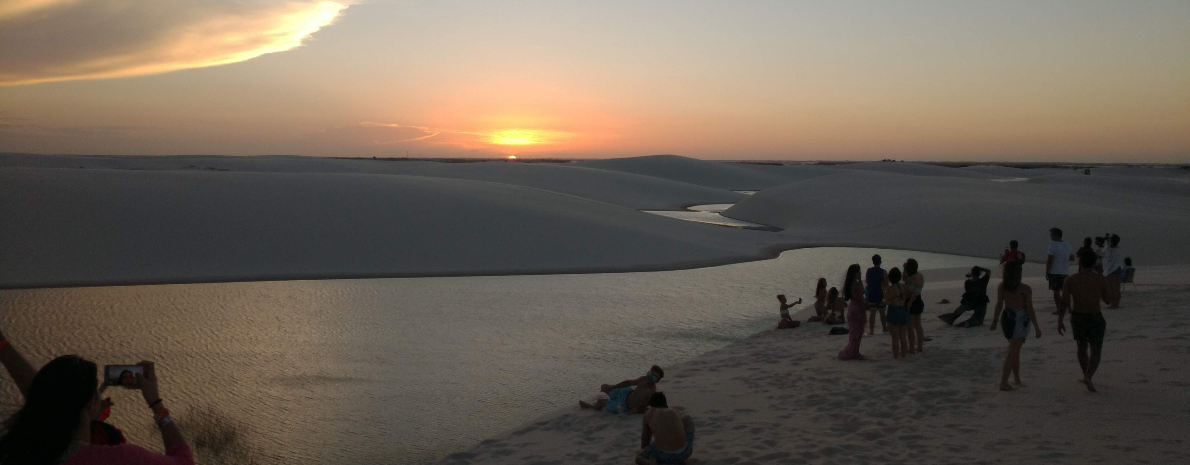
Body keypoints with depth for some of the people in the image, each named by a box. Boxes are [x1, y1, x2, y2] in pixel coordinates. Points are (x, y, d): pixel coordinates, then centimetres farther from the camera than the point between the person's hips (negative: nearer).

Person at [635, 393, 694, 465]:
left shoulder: (649, 413, 19)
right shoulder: (676, 412, 25)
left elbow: (645, 440, 27)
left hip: (662, 454, -3)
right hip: (683, 452, 3)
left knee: (638, 458, 32)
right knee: (687, 418, 32)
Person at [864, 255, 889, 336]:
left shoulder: (869, 271, -1)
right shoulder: (883, 272, -10)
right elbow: (886, 285, -10)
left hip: (871, 295, 1)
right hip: (880, 295, -1)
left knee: (872, 313, 0)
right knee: (882, 312, 15)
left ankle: (871, 330, -6)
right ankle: (884, 328, 27)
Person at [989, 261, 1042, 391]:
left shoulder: (1002, 286, -5)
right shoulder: (1025, 289, -15)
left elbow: (999, 304, -4)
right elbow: (1030, 309, -13)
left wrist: (995, 320, 7)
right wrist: (1036, 327, -6)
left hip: (1007, 317, 5)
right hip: (1020, 320, -5)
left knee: (1015, 350, 21)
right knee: (1013, 352, -3)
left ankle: (1016, 378, 32)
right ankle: (1003, 382, -8)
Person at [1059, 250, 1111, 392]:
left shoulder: (1070, 280, -9)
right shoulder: (1101, 280, -10)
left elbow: (1064, 303, -9)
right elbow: (1108, 300, 1)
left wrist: (1060, 321, 0)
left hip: (1077, 318, 2)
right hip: (1096, 318, -2)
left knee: (1082, 347, 22)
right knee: (1096, 350, 6)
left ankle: (1086, 376, 35)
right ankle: (1088, 377, -16)